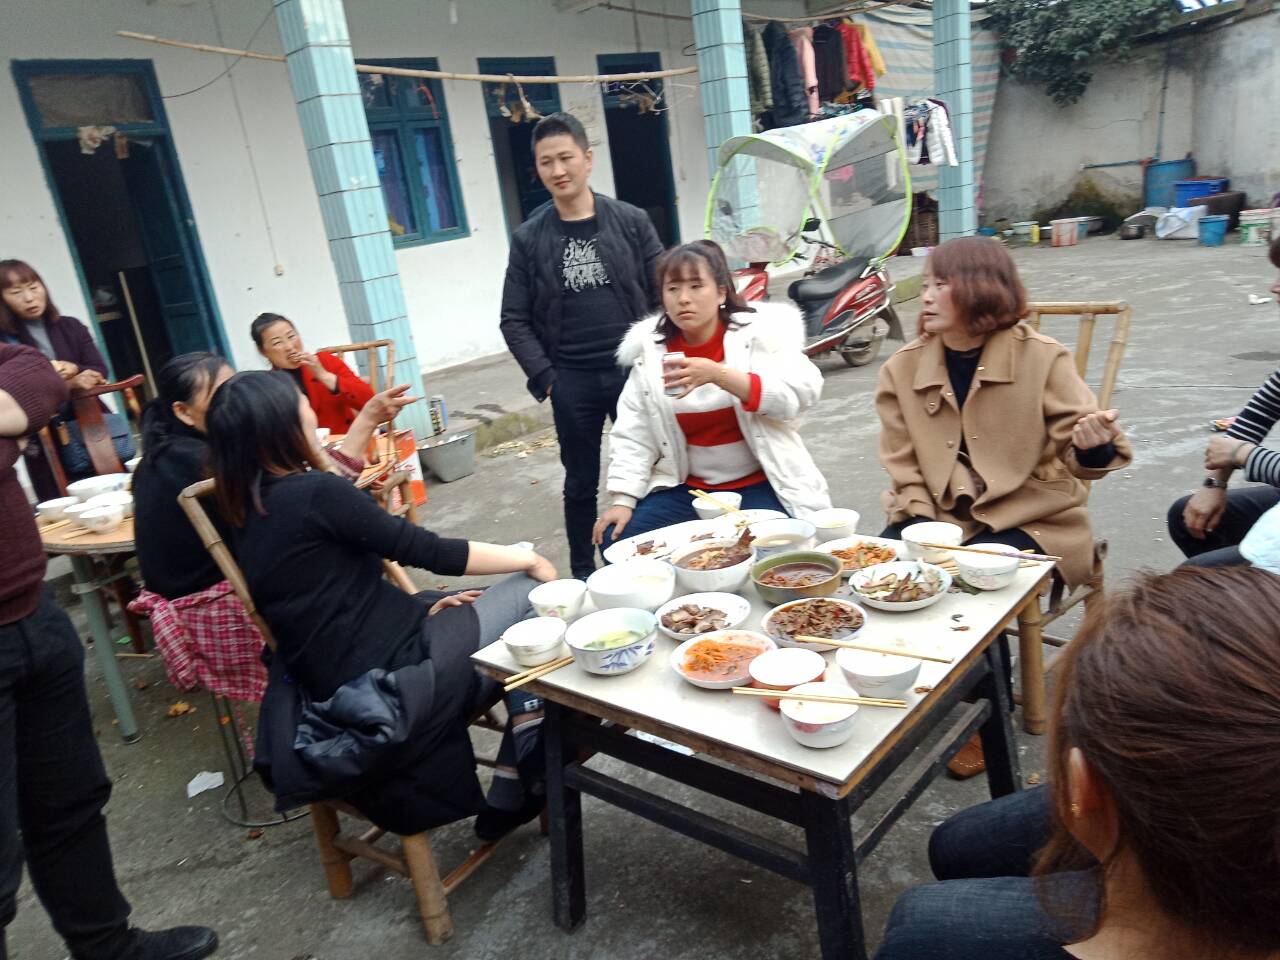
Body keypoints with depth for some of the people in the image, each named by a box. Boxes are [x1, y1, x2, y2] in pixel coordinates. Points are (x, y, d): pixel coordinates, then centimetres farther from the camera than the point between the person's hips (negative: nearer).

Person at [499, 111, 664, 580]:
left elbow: (662, 296, 3)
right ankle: (583, 575, 25)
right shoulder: (529, 238, 3)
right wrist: (545, 378, -5)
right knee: (581, 484, 11)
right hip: (572, 382, 0)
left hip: (633, 371, 0)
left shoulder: (631, 221, 3)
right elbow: (515, 320, 4)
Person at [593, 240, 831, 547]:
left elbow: (799, 395, -21)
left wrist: (719, 374, -32)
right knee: (618, 542, -11)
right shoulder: (650, 351, 1)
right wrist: (623, 500, -7)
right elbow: (633, 435, 3)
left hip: (760, 485, -3)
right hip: (687, 488, 4)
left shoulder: (761, 333, -7)